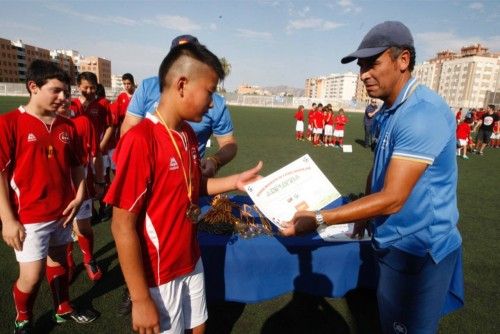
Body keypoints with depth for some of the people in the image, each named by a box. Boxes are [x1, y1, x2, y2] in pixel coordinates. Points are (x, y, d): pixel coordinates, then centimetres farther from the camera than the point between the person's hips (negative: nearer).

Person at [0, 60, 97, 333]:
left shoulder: (67, 126, 3)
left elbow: (76, 165, 11)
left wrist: (79, 197, -1)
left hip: (62, 213, 5)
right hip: (29, 217, -5)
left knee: (58, 260, 21)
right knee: (32, 275, 3)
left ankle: (63, 308, 42)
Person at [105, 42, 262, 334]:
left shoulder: (188, 135, 0)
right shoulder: (140, 140, -25)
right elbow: (123, 226, -22)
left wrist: (236, 181, -2)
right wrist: (141, 300, -17)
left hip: (191, 263, 7)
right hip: (159, 276, -7)